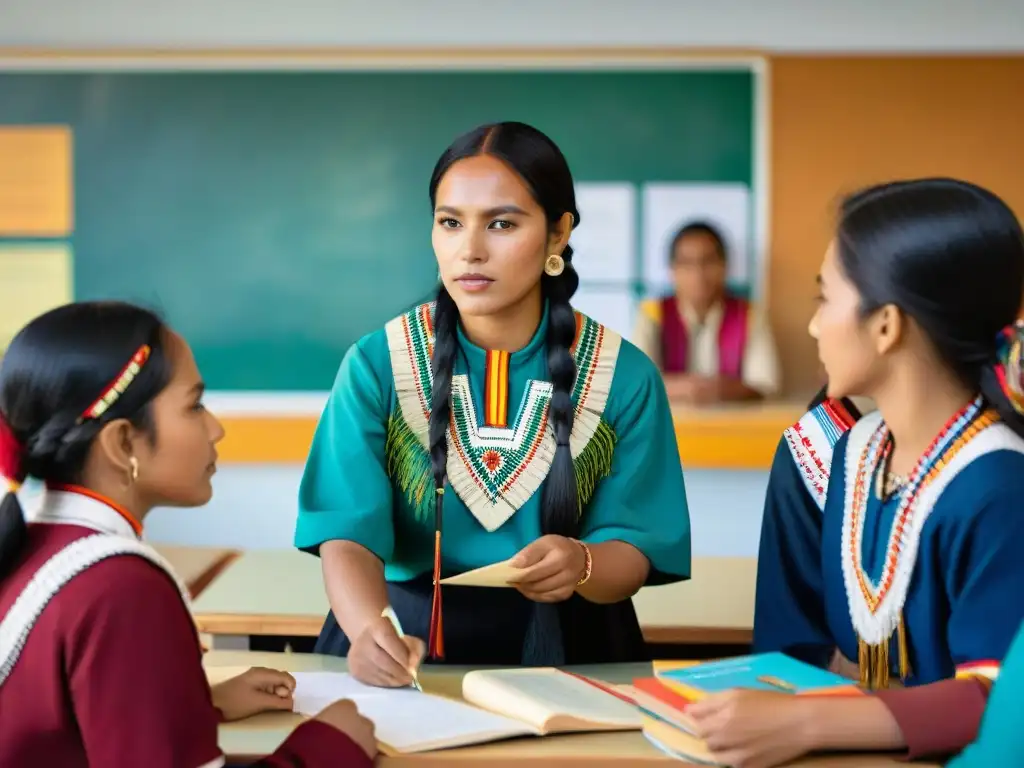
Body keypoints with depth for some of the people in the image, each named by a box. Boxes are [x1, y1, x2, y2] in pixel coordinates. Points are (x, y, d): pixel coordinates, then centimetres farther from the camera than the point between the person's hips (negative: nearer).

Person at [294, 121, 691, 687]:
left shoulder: (624, 376, -3)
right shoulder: (376, 365, -4)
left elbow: (633, 551, -3)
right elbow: (348, 533, -12)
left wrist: (580, 564, -26)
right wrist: (369, 629, -33)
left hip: (565, 652, -1)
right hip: (408, 645, 1)